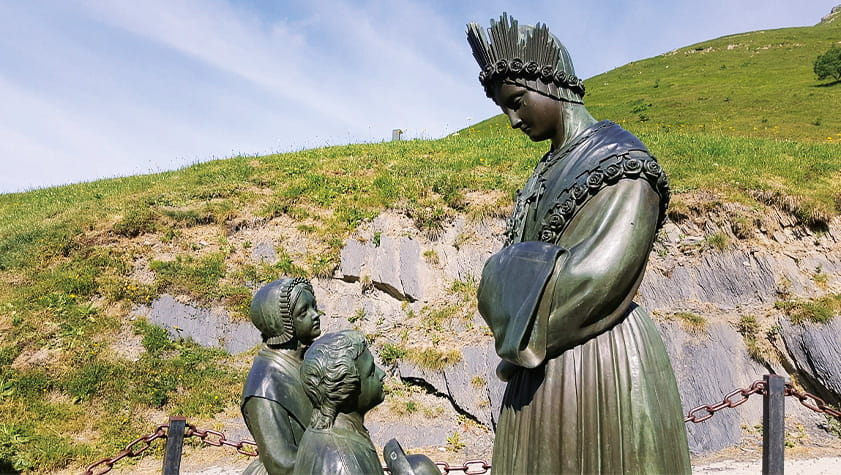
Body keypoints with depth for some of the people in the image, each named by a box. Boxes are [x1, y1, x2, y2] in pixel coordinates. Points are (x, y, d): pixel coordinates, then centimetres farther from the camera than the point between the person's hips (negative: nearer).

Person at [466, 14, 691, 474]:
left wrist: (524, 337, -10)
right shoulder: (549, 171, 14)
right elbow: (507, 270, 11)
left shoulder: (621, 164, -10)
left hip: (597, 362, -7)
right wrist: (516, 337, -7)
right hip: (542, 369, 7)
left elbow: (599, 273, -20)